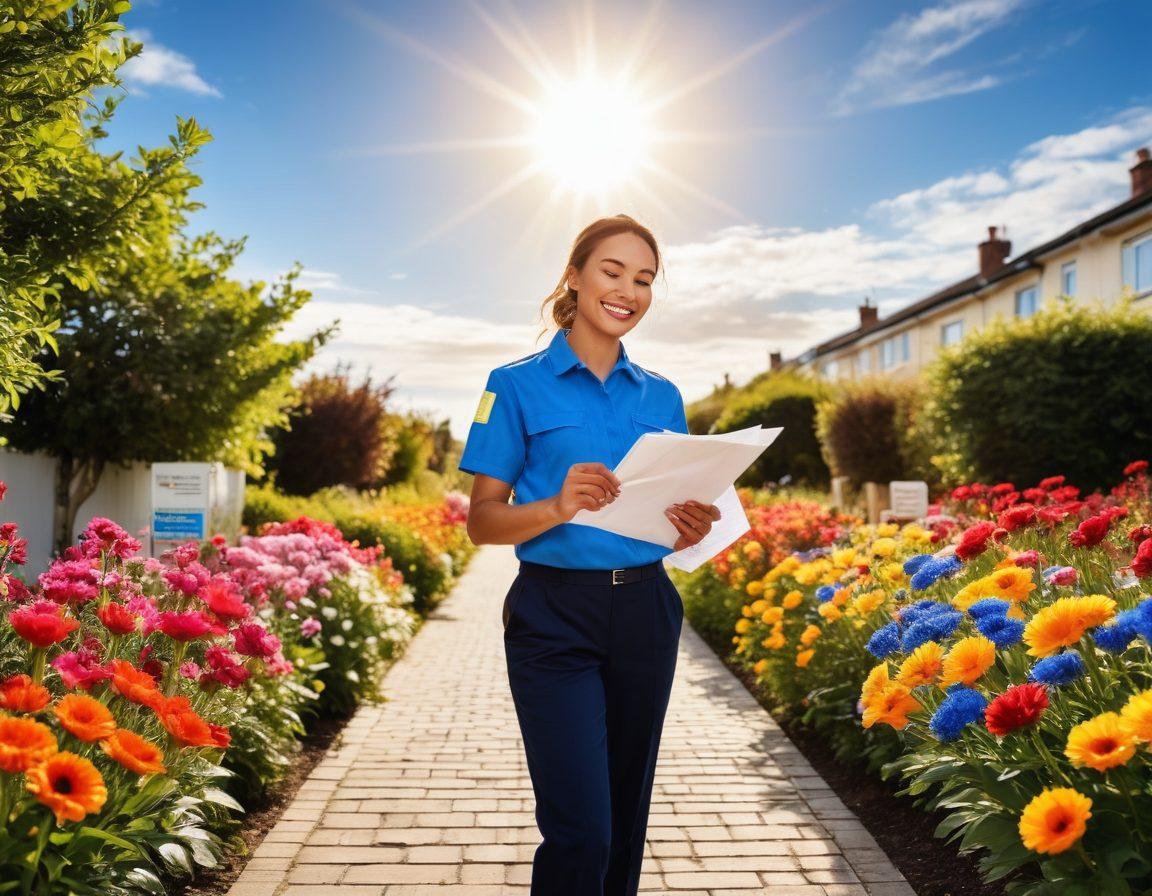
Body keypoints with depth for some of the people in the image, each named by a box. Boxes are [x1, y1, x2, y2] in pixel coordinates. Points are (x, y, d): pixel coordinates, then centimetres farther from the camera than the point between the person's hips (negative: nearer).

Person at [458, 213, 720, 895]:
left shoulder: (662, 396, 11)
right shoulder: (518, 385, -2)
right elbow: (482, 521, -5)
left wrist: (694, 529, -8)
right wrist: (558, 506, -24)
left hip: (645, 612, 5)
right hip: (555, 616, -4)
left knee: (625, 818, 14)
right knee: (581, 830, -9)